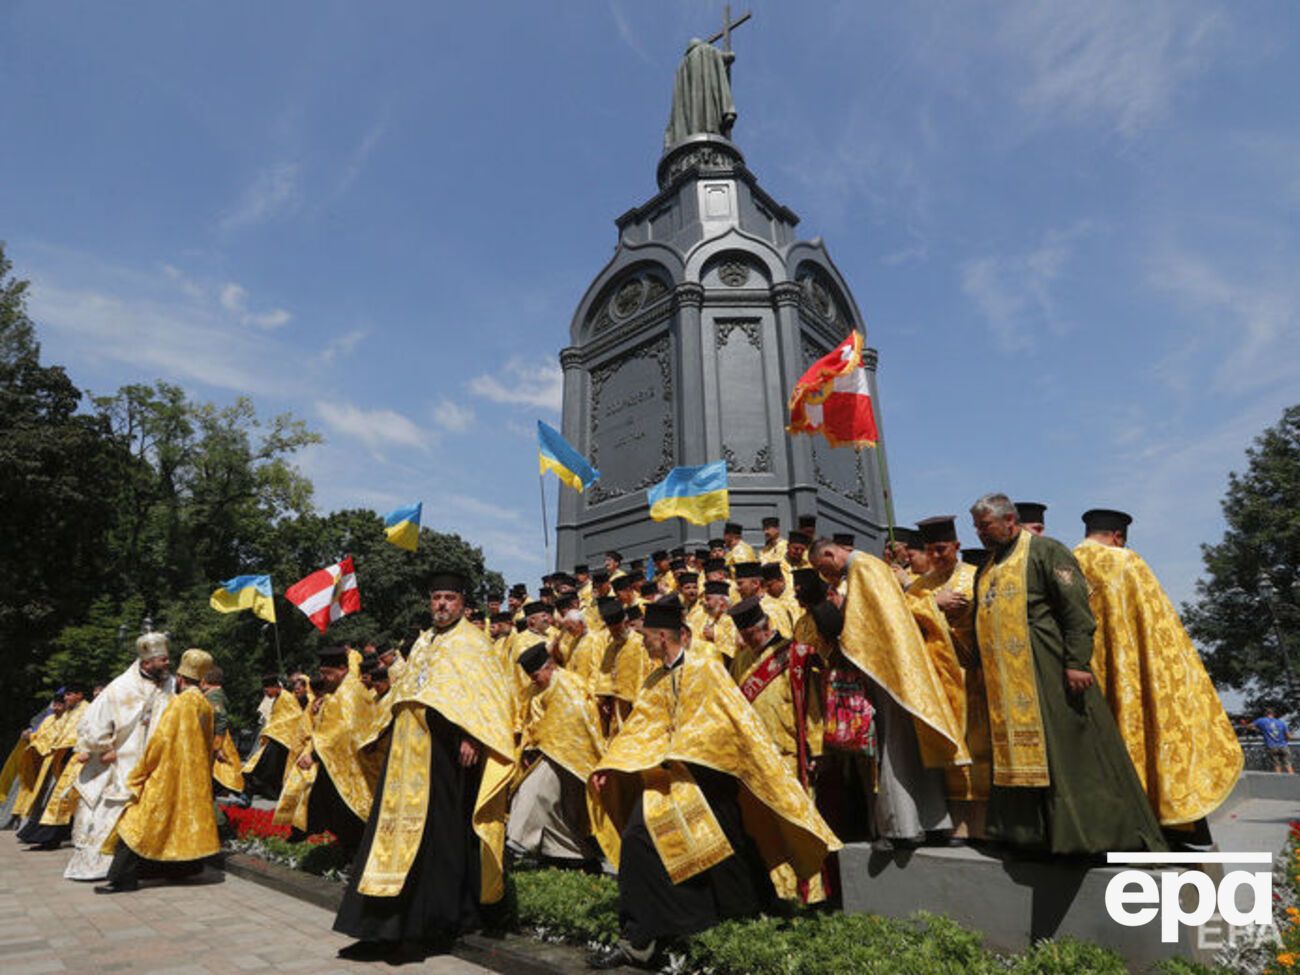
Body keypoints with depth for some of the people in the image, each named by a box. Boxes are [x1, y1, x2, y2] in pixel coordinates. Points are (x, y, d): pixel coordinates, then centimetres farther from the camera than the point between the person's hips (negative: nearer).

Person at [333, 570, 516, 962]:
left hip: (446, 751, -7)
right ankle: (389, 926, 19)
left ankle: (426, 925, 8)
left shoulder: (472, 641, -4)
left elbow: (485, 695, -13)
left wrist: (471, 737, -21)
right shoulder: (423, 643, 18)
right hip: (412, 752, 7)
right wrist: (398, 739, 19)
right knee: (405, 826, 9)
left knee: (434, 832, -4)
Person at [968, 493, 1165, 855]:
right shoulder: (986, 570, 18)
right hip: (1005, 683, 7)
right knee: (1018, 756, 11)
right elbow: (982, 624, 24)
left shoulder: (1045, 551, -4)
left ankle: (1090, 830, 10)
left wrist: (1076, 662, -19)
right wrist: (984, 671, 17)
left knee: (1069, 753, -2)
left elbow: (1076, 609, -12)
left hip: (1048, 674, -7)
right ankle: (1030, 832, 21)